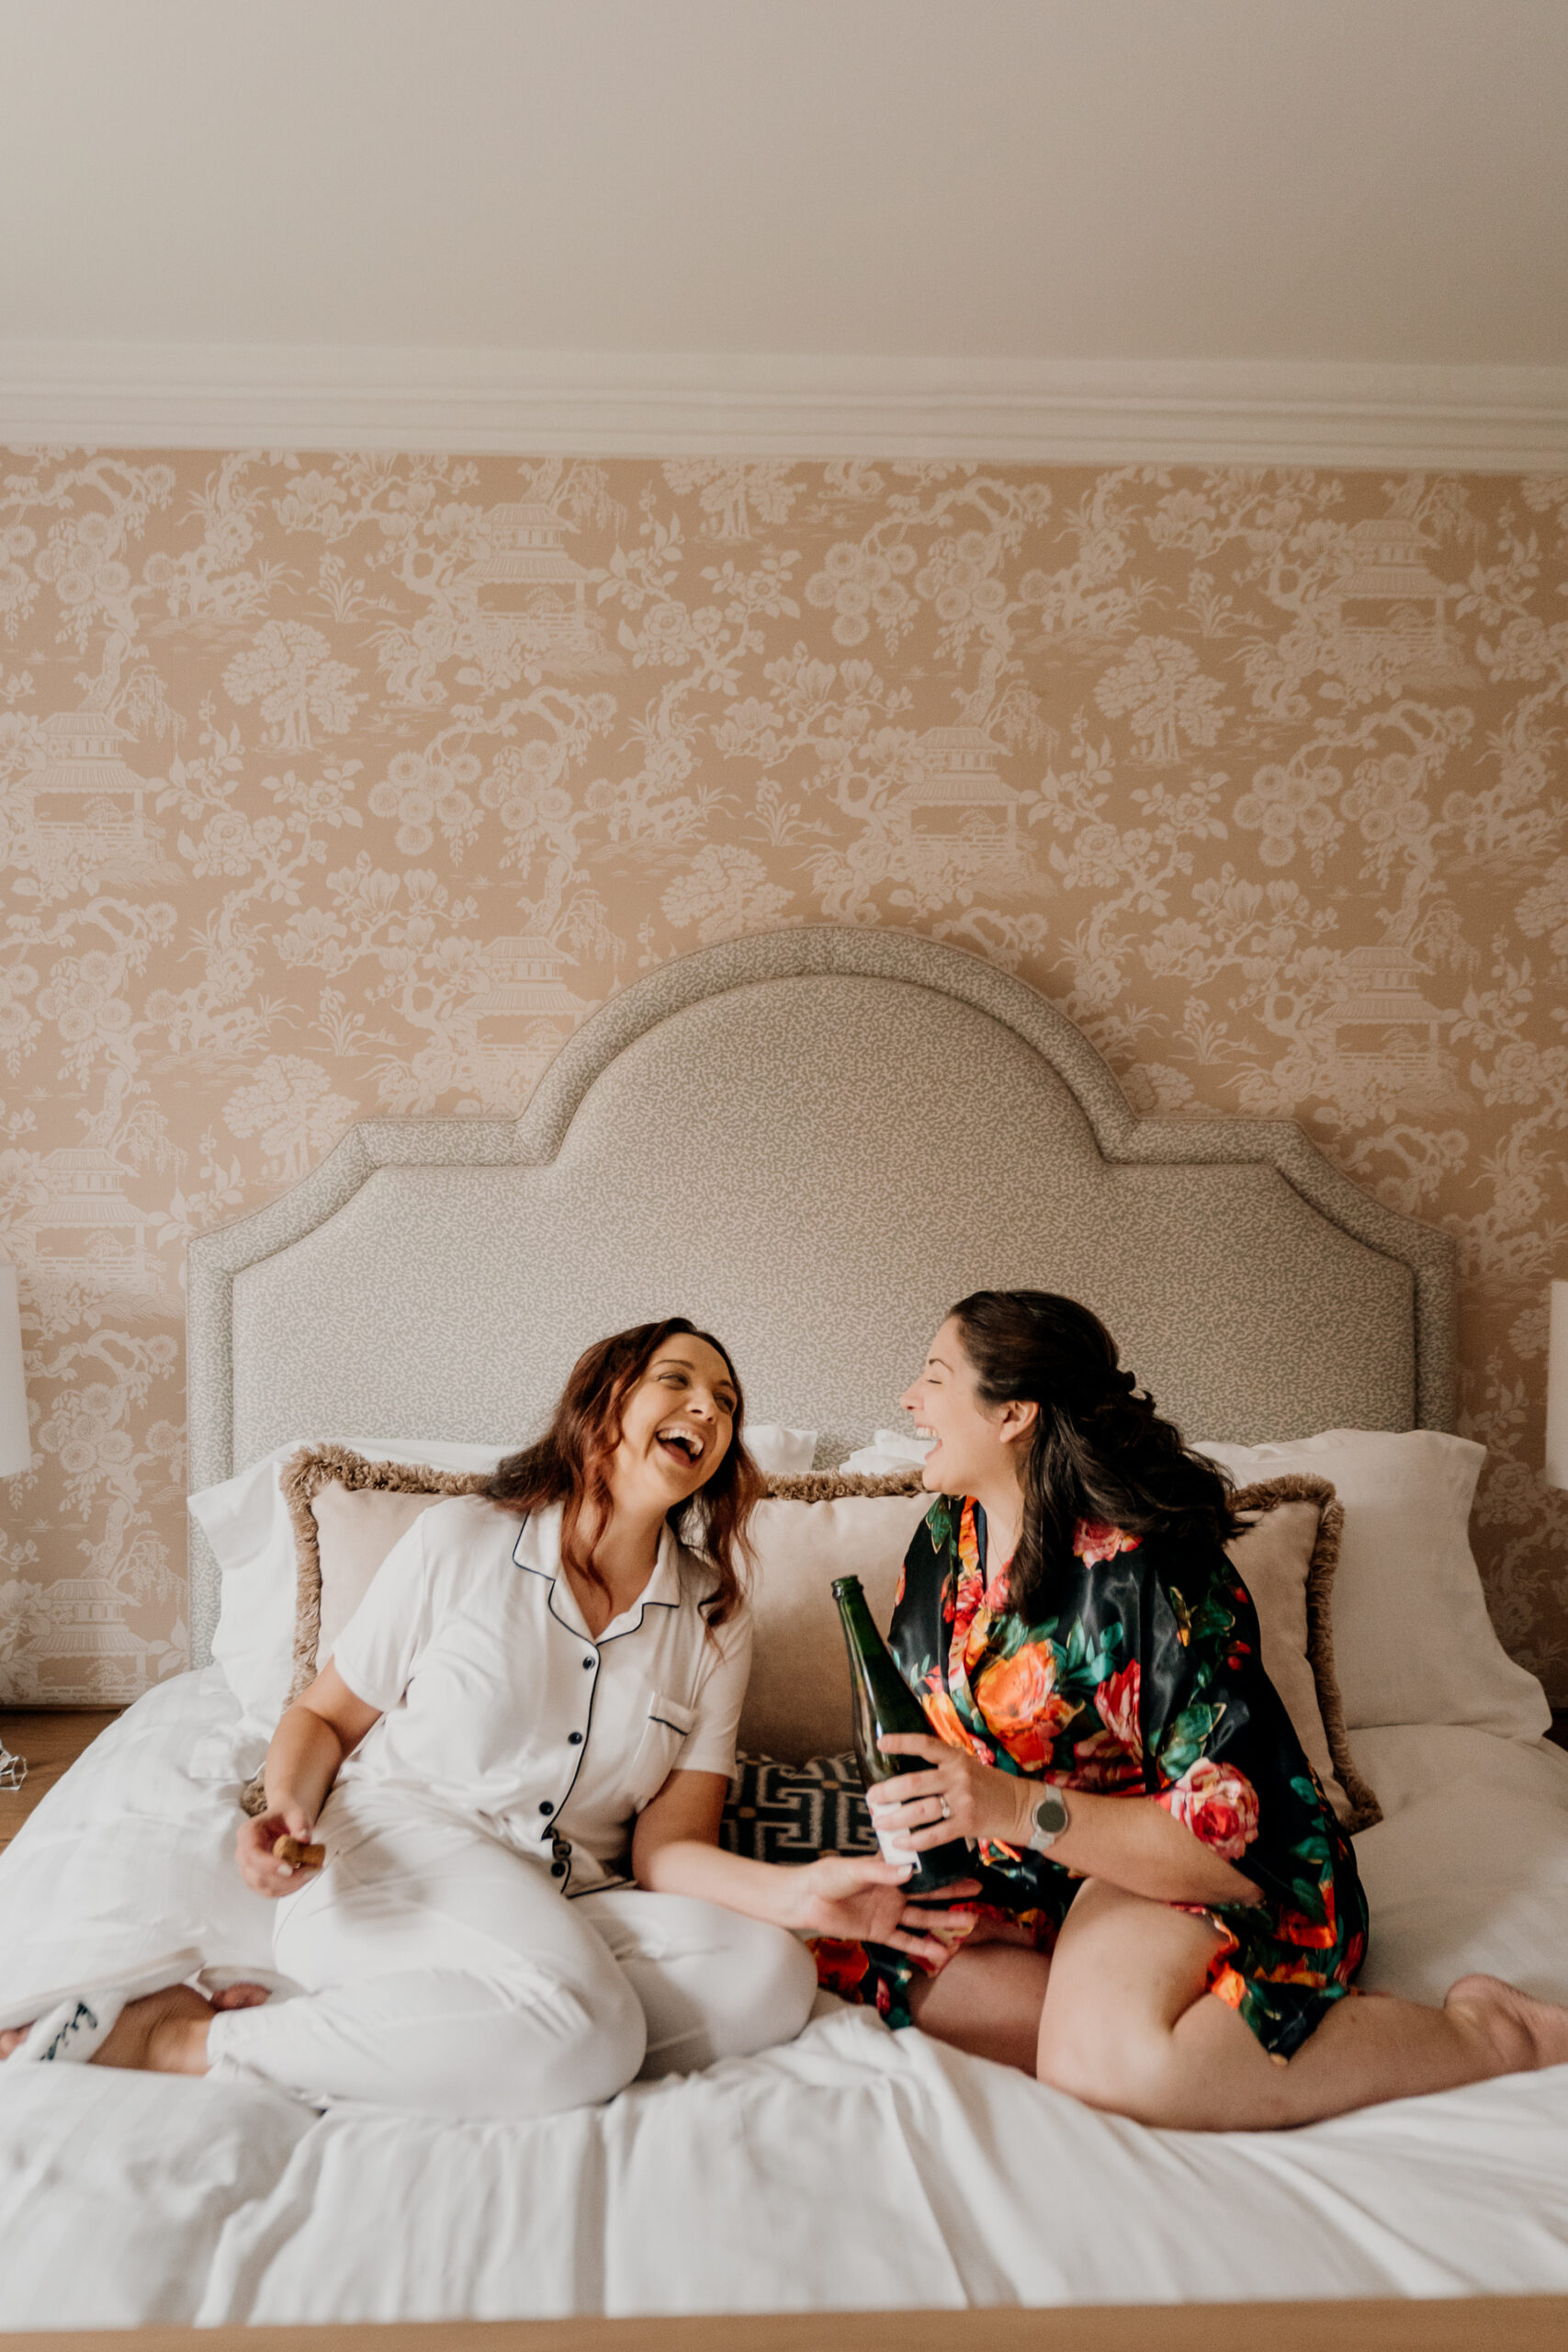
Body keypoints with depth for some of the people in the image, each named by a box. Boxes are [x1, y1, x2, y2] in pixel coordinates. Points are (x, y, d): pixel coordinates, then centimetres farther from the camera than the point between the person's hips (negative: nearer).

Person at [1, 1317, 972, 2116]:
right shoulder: (460, 1542, 1)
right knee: (588, 2031, -33)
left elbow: (666, 1846, 0)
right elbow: (325, 1717, 8)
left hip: (565, 1907, 4)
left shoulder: (717, 1629, 7)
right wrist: (287, 1814, -15)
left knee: (770, 1977, -26)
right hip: (392, 1859, -4)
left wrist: (797, 1893, -20)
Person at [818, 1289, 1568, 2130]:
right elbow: (913, 1732, 12)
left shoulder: (1144, 1568, -22)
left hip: (1207, 1875, -6)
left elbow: (1233, 1831, -25)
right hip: (1040, 1867, 6)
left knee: (1115, 2067, -35)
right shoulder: (944, 1538, 2)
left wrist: (1020, 1809, -37)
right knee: (855, 1948, -20)